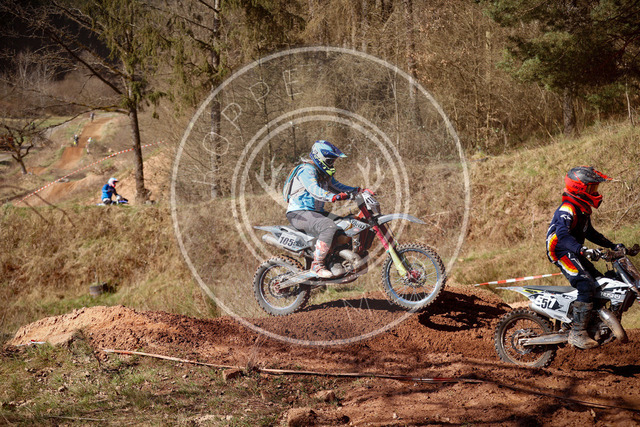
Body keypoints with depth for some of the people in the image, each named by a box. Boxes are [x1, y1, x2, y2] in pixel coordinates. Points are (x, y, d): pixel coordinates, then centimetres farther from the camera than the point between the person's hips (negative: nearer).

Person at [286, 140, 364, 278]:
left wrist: (359, 191, 3)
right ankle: (317, 264, -30)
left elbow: (337, 186, 19)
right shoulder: (307, 169, -14)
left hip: (316, 212, 10)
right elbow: (314, 190, -30)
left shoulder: (325, 174, 18)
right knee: (329, 227, -34)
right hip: (299, 213, -10)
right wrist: (334, 197, -46)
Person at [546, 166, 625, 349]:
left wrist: (612, 246, 22)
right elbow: (562, 233, -37)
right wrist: (581, 249, -51)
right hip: (562, 253, -10)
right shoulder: (567, 209, -20)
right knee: (586, 286, -25)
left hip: (575, 252, 10)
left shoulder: (583, 209, 14)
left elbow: (590, 233, 28)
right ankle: (577, 333, -25)